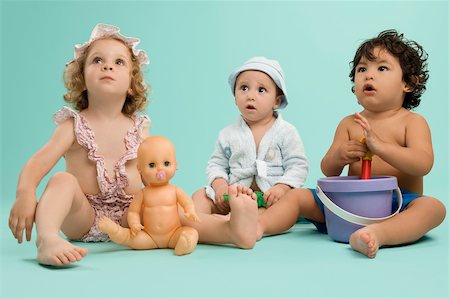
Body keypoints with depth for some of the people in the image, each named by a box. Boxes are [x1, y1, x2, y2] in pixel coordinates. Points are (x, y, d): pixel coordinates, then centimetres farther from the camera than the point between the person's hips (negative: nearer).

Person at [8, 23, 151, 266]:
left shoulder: (139, 128, 5)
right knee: (64, 180, -33)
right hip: (82, 218, -3)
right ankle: (47, 238, -53)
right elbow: (39, 162, -17)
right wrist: (25, 194, -38)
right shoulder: (74, 125, -5)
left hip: (126, 217, 3)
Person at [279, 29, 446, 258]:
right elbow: (327, 171, 6)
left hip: (398, 204, -3)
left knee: (433, 207, -33)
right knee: (296, 196, -9)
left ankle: (379, 233, -55)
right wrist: (338, 156, -20)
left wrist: (379, 146, -31)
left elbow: (423, 164, -17)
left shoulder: (413, 122, 0)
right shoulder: (349, 124, 9)